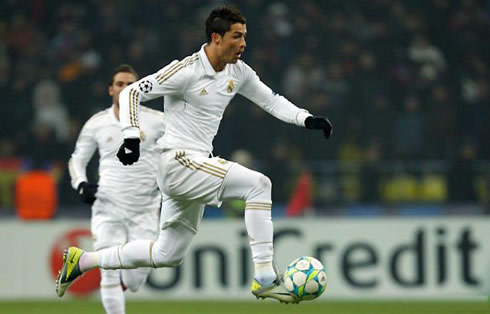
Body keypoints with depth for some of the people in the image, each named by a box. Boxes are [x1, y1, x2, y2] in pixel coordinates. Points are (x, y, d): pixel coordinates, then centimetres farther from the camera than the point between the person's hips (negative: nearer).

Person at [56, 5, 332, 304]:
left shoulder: (238, 72, 6)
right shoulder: (187, 71, -16)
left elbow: (271, 100, 17)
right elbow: (132, 92, -13)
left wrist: (307, 119, 1)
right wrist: (132, 136, -24)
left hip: (197, 166, 9)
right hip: (178, 163, -9)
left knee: (167, 255, 17)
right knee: (258, 184, -23)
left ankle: (81, 261, 28)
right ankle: (265, 278, -23)